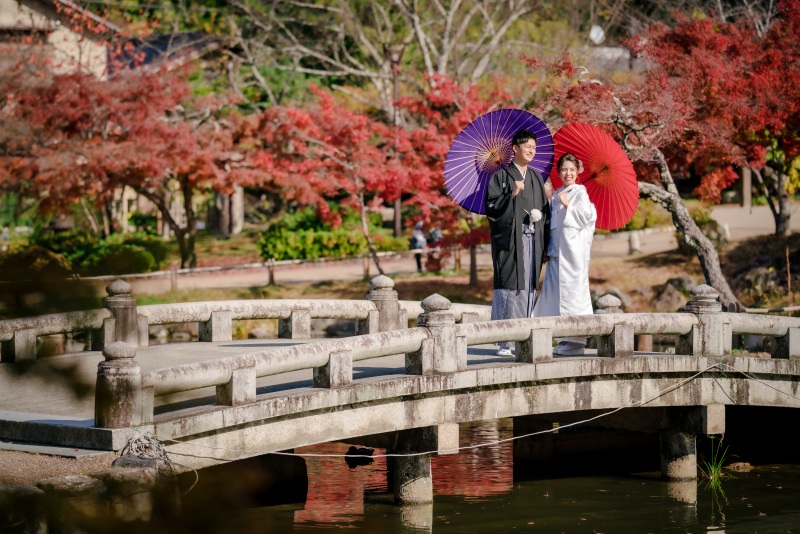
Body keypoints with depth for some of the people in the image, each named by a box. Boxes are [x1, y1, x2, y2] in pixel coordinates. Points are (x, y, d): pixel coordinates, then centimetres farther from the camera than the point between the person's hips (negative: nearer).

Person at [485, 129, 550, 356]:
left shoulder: (536, 178, 17)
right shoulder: (501, 176, 1)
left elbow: (545, 209, 21)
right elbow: (491, 206, -8)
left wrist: (539, 215, 3)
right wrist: (512, 194, -18)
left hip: (531, 240, 5)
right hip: (508, 238, -5)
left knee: (528, 288, 3)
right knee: (507, 287, -9)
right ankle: (503, 342, -8)